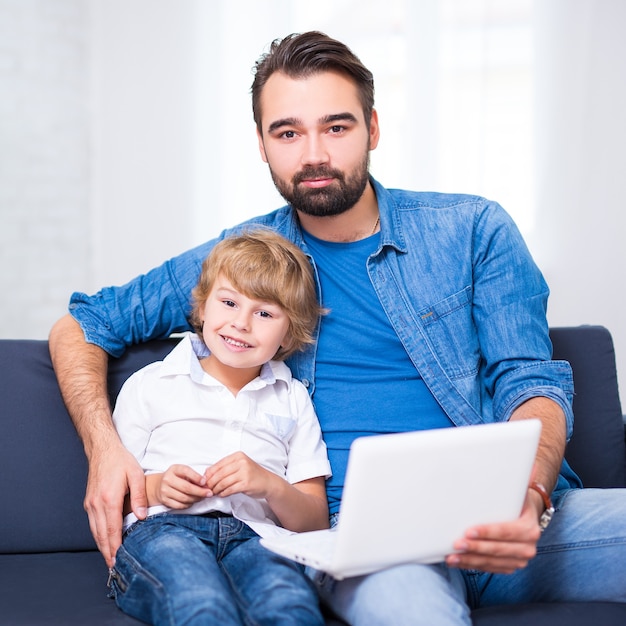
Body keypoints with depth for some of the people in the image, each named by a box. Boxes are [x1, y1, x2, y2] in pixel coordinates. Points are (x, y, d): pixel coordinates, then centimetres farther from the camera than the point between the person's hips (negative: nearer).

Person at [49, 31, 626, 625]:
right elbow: (79, 326, 18)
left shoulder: (473, 229, 9)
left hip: (499, 520, 3)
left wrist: (527, 497, -20)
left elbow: (529, 382, 2)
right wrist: (103, 446, -2)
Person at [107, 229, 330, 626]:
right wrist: (154, 488, -5)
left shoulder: (293, 400, 22)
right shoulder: (150, 385, 18)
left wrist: (270, 486, -5)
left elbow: (316, 521, 17)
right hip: (161, 527, -1)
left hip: (255, 536, 2)